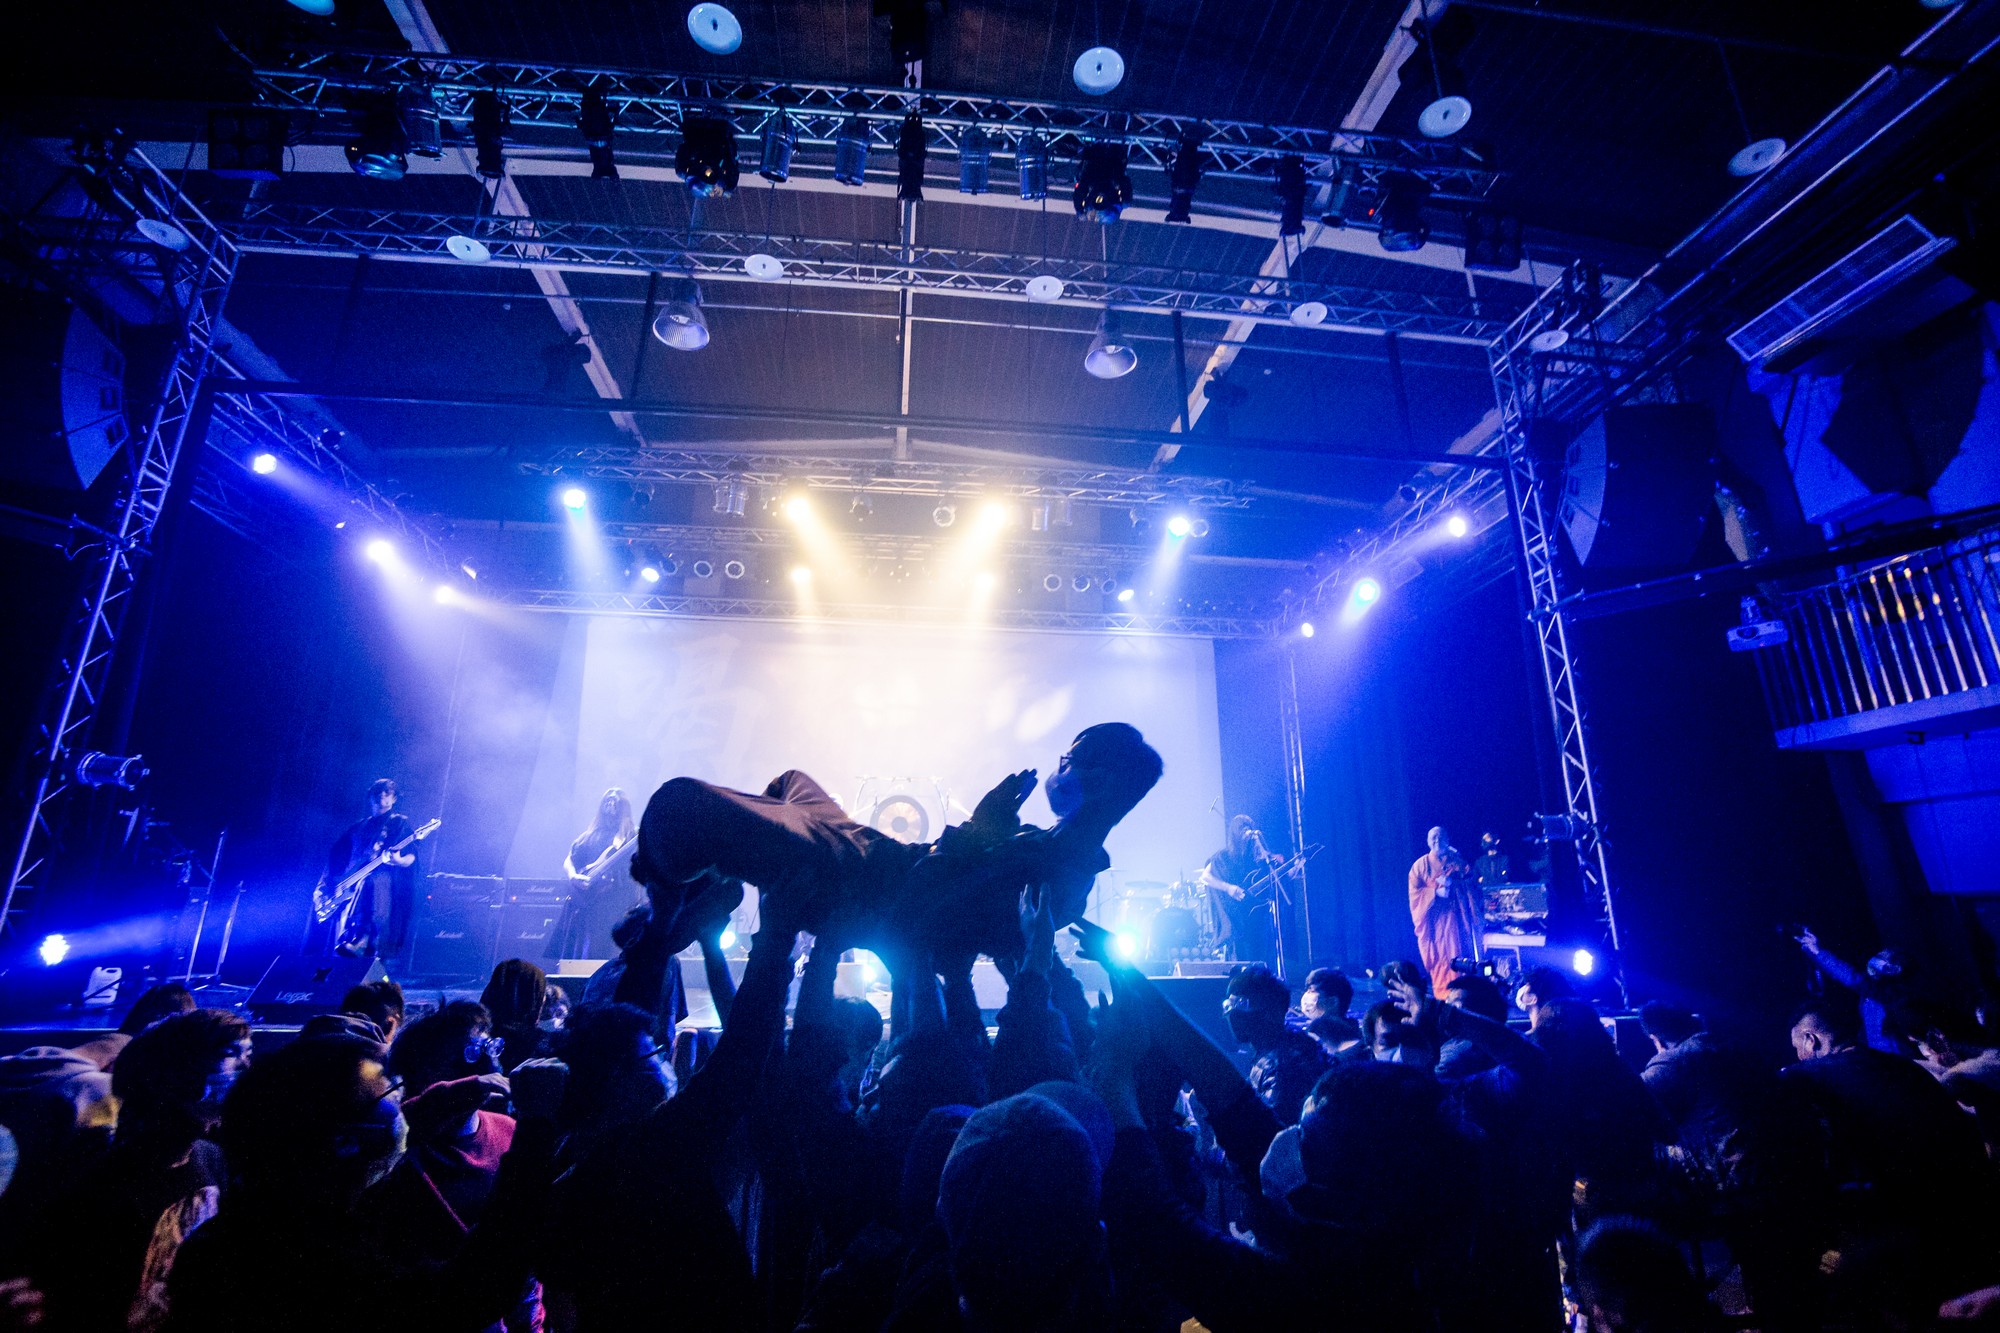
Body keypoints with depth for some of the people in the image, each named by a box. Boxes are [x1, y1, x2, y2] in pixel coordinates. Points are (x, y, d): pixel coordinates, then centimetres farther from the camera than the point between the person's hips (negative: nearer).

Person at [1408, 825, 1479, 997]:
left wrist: (1451, 883, -16)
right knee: (1437, 957, -2)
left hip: (1454, 917, 0)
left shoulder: (1458, 862, 10)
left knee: (1456, 956, -7)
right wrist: (1435, 892, -15)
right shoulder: (1420, 865, 6)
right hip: (1432, 919, 0)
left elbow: (1471, 886, 1)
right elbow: (1415, 892, 1)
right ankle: (1440, 996, 6)